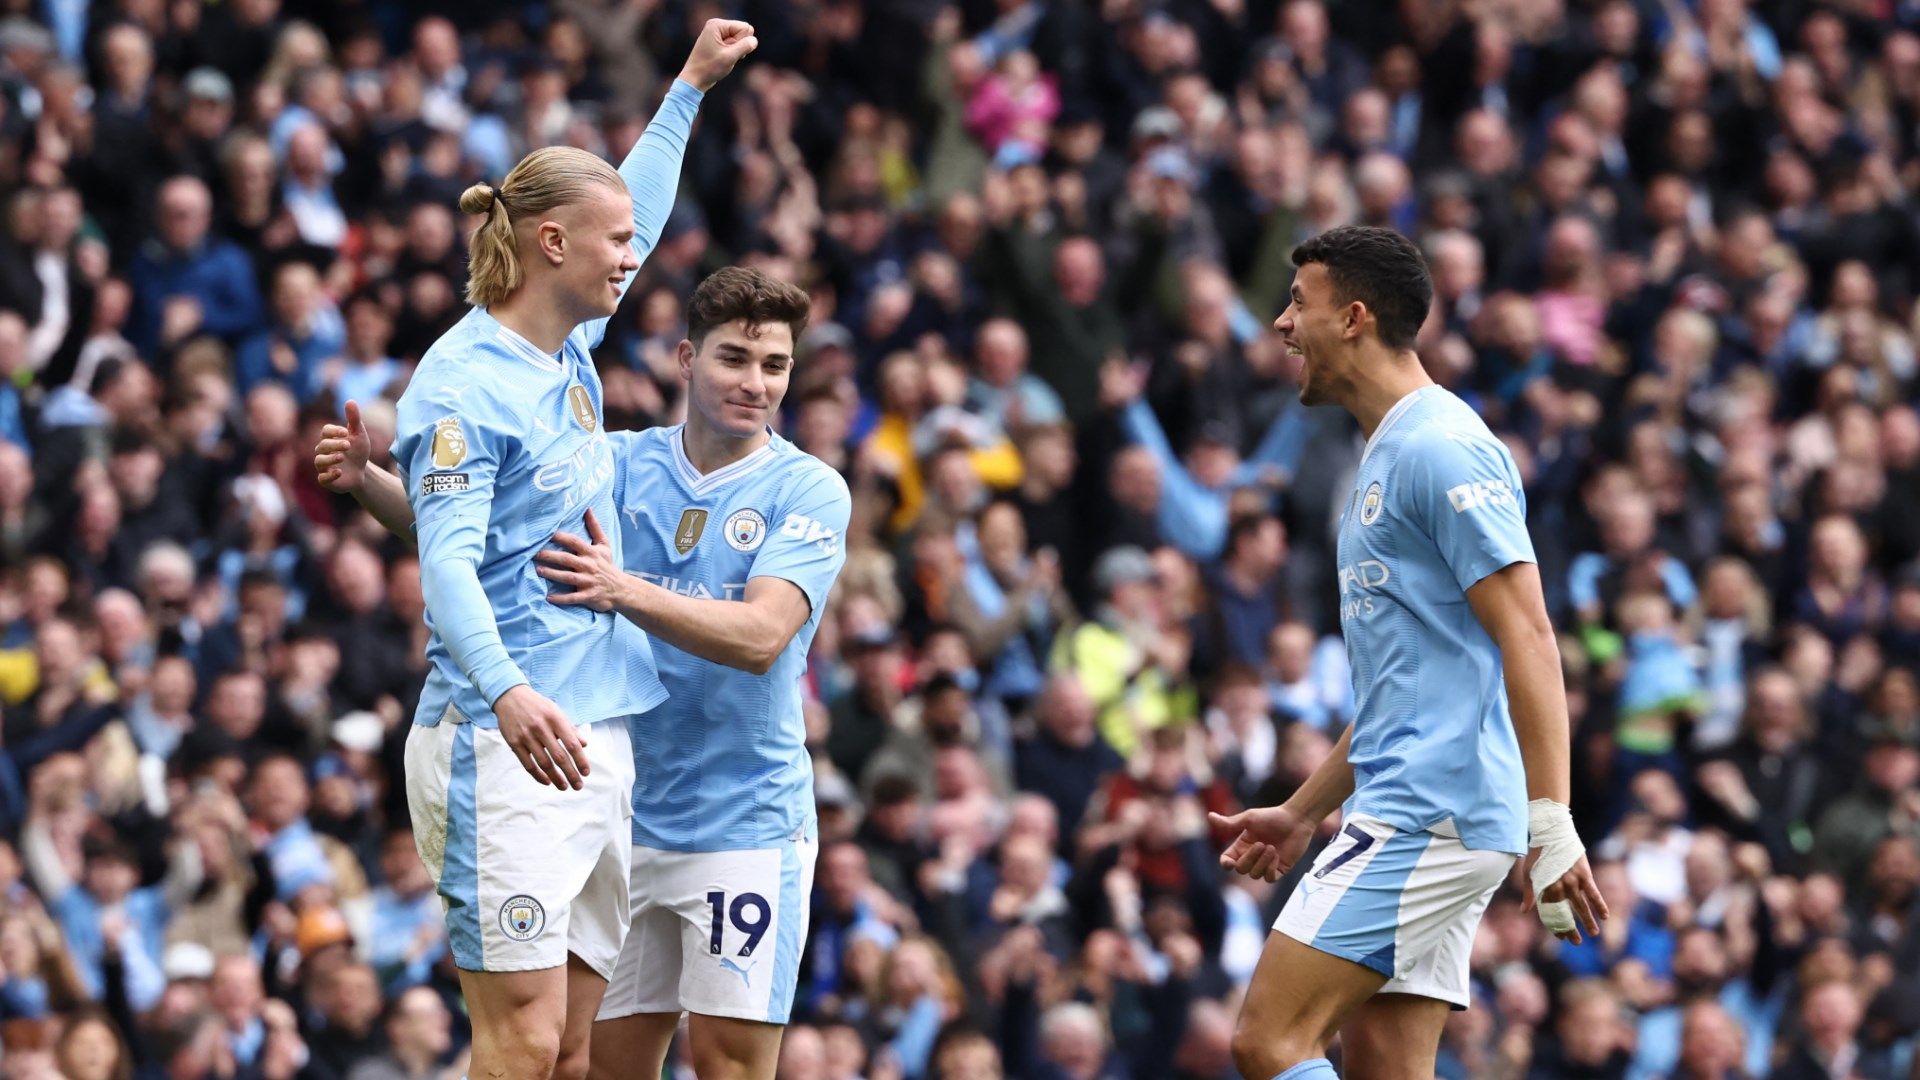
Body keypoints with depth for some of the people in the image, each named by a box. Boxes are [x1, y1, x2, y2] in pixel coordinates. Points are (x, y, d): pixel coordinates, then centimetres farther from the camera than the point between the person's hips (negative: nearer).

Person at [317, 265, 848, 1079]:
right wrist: (366, 478, -19)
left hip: (744, 821, -3)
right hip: (623, 818, 3)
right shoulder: (622, 464, 5)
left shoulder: (809, 491, -5)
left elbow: (761, 636, -20)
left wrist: (625, 591, -34)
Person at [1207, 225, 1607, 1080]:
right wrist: (1301, 814, 29)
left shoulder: (1442, 447, -11)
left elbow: (1527, 635, -18)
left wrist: (1551, 819, -25)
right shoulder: (1382, 459, 22)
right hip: (1402, 813, 10)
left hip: (1431, 810, -10)